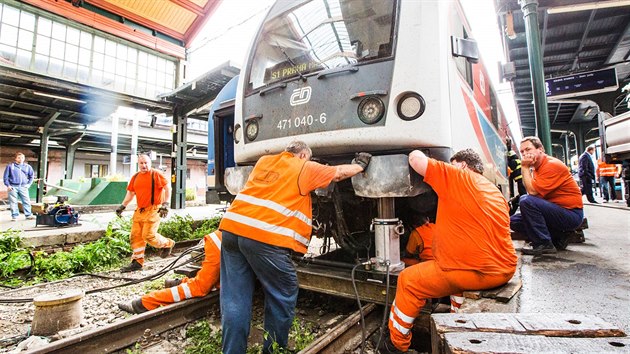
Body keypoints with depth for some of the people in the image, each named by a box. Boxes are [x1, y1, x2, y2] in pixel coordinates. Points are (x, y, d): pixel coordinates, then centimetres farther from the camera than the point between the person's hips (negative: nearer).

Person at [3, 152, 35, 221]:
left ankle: (28, 215, 5)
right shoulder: (10, 166, 3)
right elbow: (6, 176, 4)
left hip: (23, 187, 1)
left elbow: (31, 176, 17)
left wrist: (28, 184, 7)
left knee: (26, 201, -1)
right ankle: (14, 216, 10)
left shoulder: (27, 166, 8)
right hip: (13, 187, -1)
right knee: (13, 202, 3)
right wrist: (8, 185, -3)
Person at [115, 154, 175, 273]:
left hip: (153, 210, -7)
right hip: (139, 210, 7)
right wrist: (122, 206, 14)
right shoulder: (135, 177, 14)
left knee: (148, 235, -10)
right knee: (135, 236, 6)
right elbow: (130, 193, 22)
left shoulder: (156, 174, -5)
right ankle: (137, 262, 15)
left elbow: (168, 188, -9)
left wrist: (165, 203, -16)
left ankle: (167, 244, 16)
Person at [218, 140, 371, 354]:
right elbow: (339, 173, 18)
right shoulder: (305, 167, 8)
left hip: (232, 228, 7)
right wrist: (360, 165, 36)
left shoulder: (264, 161, 24)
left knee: (235, 299, 13)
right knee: (282, 295, 13)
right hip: (265, 237, -6)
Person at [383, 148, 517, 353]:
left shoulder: (457, 177, -6)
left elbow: (416, 158, -8)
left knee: (408, 280, 6)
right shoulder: (496, 192, 17)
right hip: (505, 271, 9)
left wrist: (416, 154, 16)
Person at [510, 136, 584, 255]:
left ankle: (544, 244, -18)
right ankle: (558, 237, 3)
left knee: (526, 201, -30)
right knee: (514, 221, 4)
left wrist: (525, 167, -18)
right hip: (556, 211, 9)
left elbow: (532, 192, -25)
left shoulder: (552, 165, -17)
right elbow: (533, 193, 3)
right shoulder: (536, 167, 10)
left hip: (571, 214, -9)